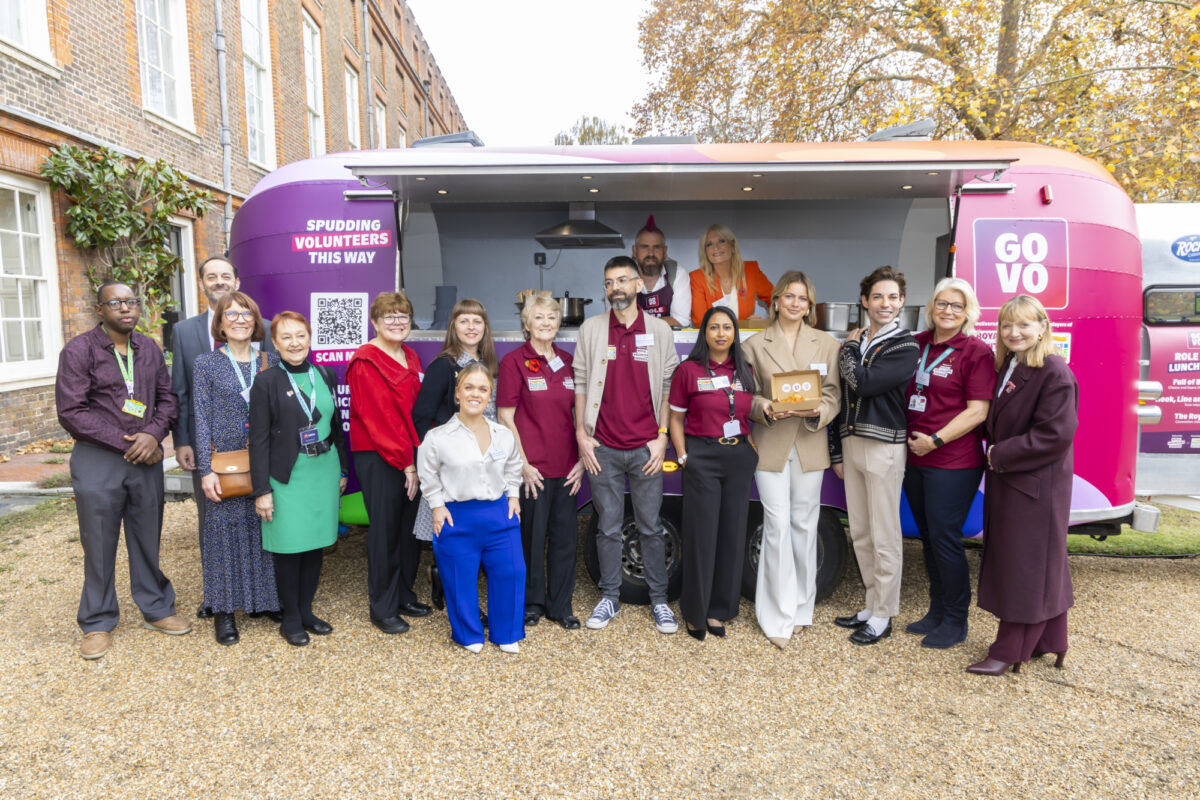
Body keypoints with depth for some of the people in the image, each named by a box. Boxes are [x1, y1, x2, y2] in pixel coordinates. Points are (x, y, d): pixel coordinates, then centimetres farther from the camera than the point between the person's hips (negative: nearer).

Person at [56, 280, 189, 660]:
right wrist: (124, 443, -13)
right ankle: (97, 623, 20)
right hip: (97, 461, -3)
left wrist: (154, 434, -9)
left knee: (148, 539, 12)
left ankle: (156, 608, 26)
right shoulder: (79, 350, -6)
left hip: (146, 458, 4)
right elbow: (71, 412, -11)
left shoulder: (149, 349, 8)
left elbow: (167, 398, 9)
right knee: (99, 545, 5)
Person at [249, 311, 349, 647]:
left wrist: (342, 470, 14)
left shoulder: (325, 375, 7)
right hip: (288, 478, -4)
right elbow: (259, 440, -8)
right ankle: (290, 619, 19)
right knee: (289, 547, 3)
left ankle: (307, 611, 27)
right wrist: (262, 490, -10)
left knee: (315, 543, 12)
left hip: (324, 473, 4)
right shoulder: (266, 382, -7)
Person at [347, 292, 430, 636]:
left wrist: (418, 454, 5)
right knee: (384, 530, 0)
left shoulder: (411, 359, 14)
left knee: (410, 526, 11)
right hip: (378, 458, -7)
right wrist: (405, 462, -14)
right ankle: (381, 608, 14)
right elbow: (377, 418, -14)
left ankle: (404, 595, 27)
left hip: (411, 455, 7)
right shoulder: (365, 363, -9)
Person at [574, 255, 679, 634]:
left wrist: (662, 438, -3)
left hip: (646, 447, 0)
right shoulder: (591, 329, 4)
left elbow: (668, 387, 3)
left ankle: (659, 600, 19)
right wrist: (582, 436, -1)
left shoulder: (660, 330, 3)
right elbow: (580, 384, 4)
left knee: (651, 527, 7)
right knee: (608, 528, 9)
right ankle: (609, 597, 22)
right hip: (603, 447, 1)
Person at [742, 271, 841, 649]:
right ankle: (779, 616, 6)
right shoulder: (755, 344, 5)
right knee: (778, 525, -4)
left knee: (804, 525, 9)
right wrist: (765, 409, -17)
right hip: (770, 444, -2)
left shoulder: (826, 343, 9)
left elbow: (833, 395, 5)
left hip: (809, 444, 2)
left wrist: (818, 412, -16)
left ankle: (800, 607, 25)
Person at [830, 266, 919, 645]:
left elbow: (864, 382, -21)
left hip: (884, 447, -6)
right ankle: (873, 605, 25)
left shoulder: (904, 347, -7)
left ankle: (883, 616, 12)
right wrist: (839, 451, 15)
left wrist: (849, 349, -3)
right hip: (852, 443, 7)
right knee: (860, 533, 12)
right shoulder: (857, 343, 13)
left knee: (884, 536, 0)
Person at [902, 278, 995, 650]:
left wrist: (935, 440, -17)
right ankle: (937, 611, 30)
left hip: (953, 463, -6)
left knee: (944, 538, -2)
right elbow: (901, 393, 19)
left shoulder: (977, 351, -8)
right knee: (928, 536, 15)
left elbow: (977, 411, -13)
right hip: (915, 459, 6)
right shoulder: (917, 344, 9)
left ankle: (955, 622, 15)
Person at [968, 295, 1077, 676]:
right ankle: (1049, 641, 30)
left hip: (1036, 485, -9)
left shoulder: (1054, 373, -16)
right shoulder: (1007, 367, 10)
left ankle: (1010, 651, 10)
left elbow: (1055, 433, -21)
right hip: (1006, 480, 9)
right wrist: (996, 453, 3)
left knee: (1026, 565, 1)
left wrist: (1001, 455, -16)